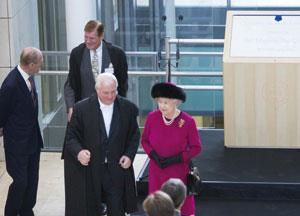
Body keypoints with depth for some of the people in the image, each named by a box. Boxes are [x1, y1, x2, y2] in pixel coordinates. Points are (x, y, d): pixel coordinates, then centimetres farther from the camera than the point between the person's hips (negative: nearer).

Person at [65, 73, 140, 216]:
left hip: (117, 170, 1)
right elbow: (71, 137, -1)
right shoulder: (82, 108, -7)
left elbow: (134, 135, 10)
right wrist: (78, 152, -21)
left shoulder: (128, 108, -1)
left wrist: (129, 155, -5)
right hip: (89, 169, -1)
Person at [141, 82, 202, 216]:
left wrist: (175, 159, -16)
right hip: (156, 173, 2)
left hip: (180, 172, -2)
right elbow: (145, 141, 6)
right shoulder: (152, 118, -8)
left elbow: (196, 148, -6)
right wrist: (154, 156, -12)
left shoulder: (187, 121, -15)